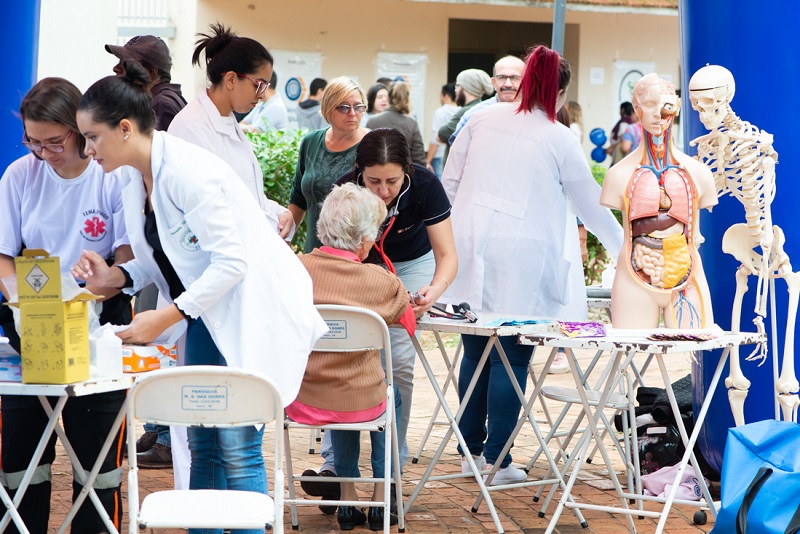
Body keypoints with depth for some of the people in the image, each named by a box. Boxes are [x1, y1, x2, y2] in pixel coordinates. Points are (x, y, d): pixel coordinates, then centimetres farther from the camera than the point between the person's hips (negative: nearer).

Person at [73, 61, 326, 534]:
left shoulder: (187, 171, -22)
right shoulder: (135, 177, 6)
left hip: (252, 311, -9)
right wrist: (115, 276, -2)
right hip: (207, 317, 9)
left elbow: (230, 262, -24)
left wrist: (166, 317, -22)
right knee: (203, 444, 11)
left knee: (237, 449, -9)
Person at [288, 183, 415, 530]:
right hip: (361, 404, -2)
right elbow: (407, 318, 4)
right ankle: (381, 499, 35)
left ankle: (348, 500, 38)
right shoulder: (380, 281, -16)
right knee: (390, 395, 32)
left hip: (302, 402, 2)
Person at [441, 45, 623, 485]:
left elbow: (449, 182, 10)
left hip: (471, 248, 4)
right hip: (519, 258, -4)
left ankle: (471, 450, 20)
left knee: (474, 353, 13)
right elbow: (591, 206, 7)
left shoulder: (482, 120, 8)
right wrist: (625, 249, 22)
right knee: (511, 360, 2)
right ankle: (498, 461, 5)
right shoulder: (559, 139, -2)